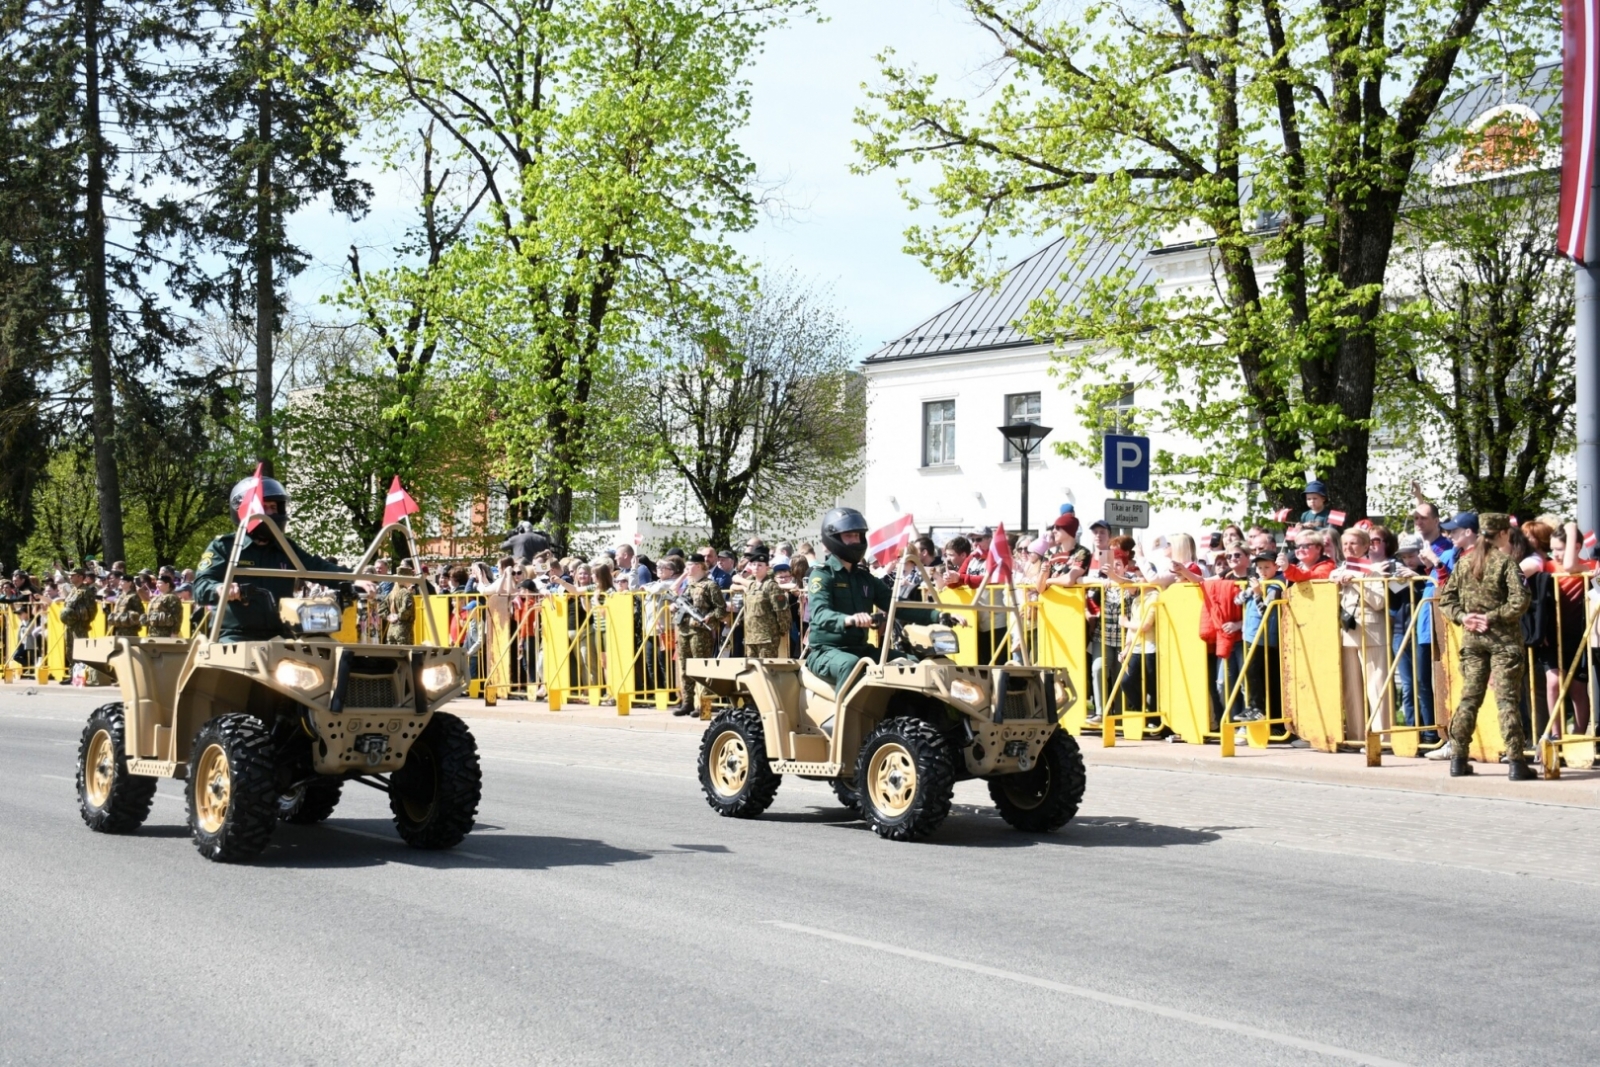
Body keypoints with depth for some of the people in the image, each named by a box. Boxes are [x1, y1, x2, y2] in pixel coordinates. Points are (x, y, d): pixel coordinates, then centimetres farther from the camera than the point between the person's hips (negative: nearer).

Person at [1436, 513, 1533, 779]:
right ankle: (1516, 762, -4)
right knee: (1506, 700, -4)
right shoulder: (1506, 562, -9)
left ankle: (1458, 758, 12)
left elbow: (1445, 599, 6)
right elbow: (1519, 602, -19)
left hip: (1472, 638, 5)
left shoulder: (1464, 563, 6)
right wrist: (1492, 617, -12)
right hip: (1503, 639, -5)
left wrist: (1463, 616, -4)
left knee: (1469, 697, 10)